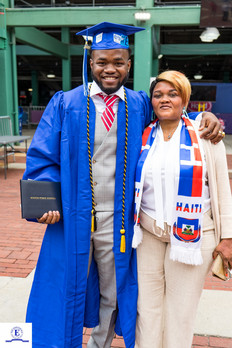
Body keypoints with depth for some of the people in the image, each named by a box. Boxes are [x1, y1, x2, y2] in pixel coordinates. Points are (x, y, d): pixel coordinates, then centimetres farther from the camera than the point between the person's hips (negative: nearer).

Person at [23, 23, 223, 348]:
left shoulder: (141, 105, 3)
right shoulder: (64, 104, 0)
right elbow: (42, 156, -2)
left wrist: (206, 117, -6)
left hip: (117, 219, 2)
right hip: (73, 216, -1)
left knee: (112, 292, 19)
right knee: (69, 284, 14)